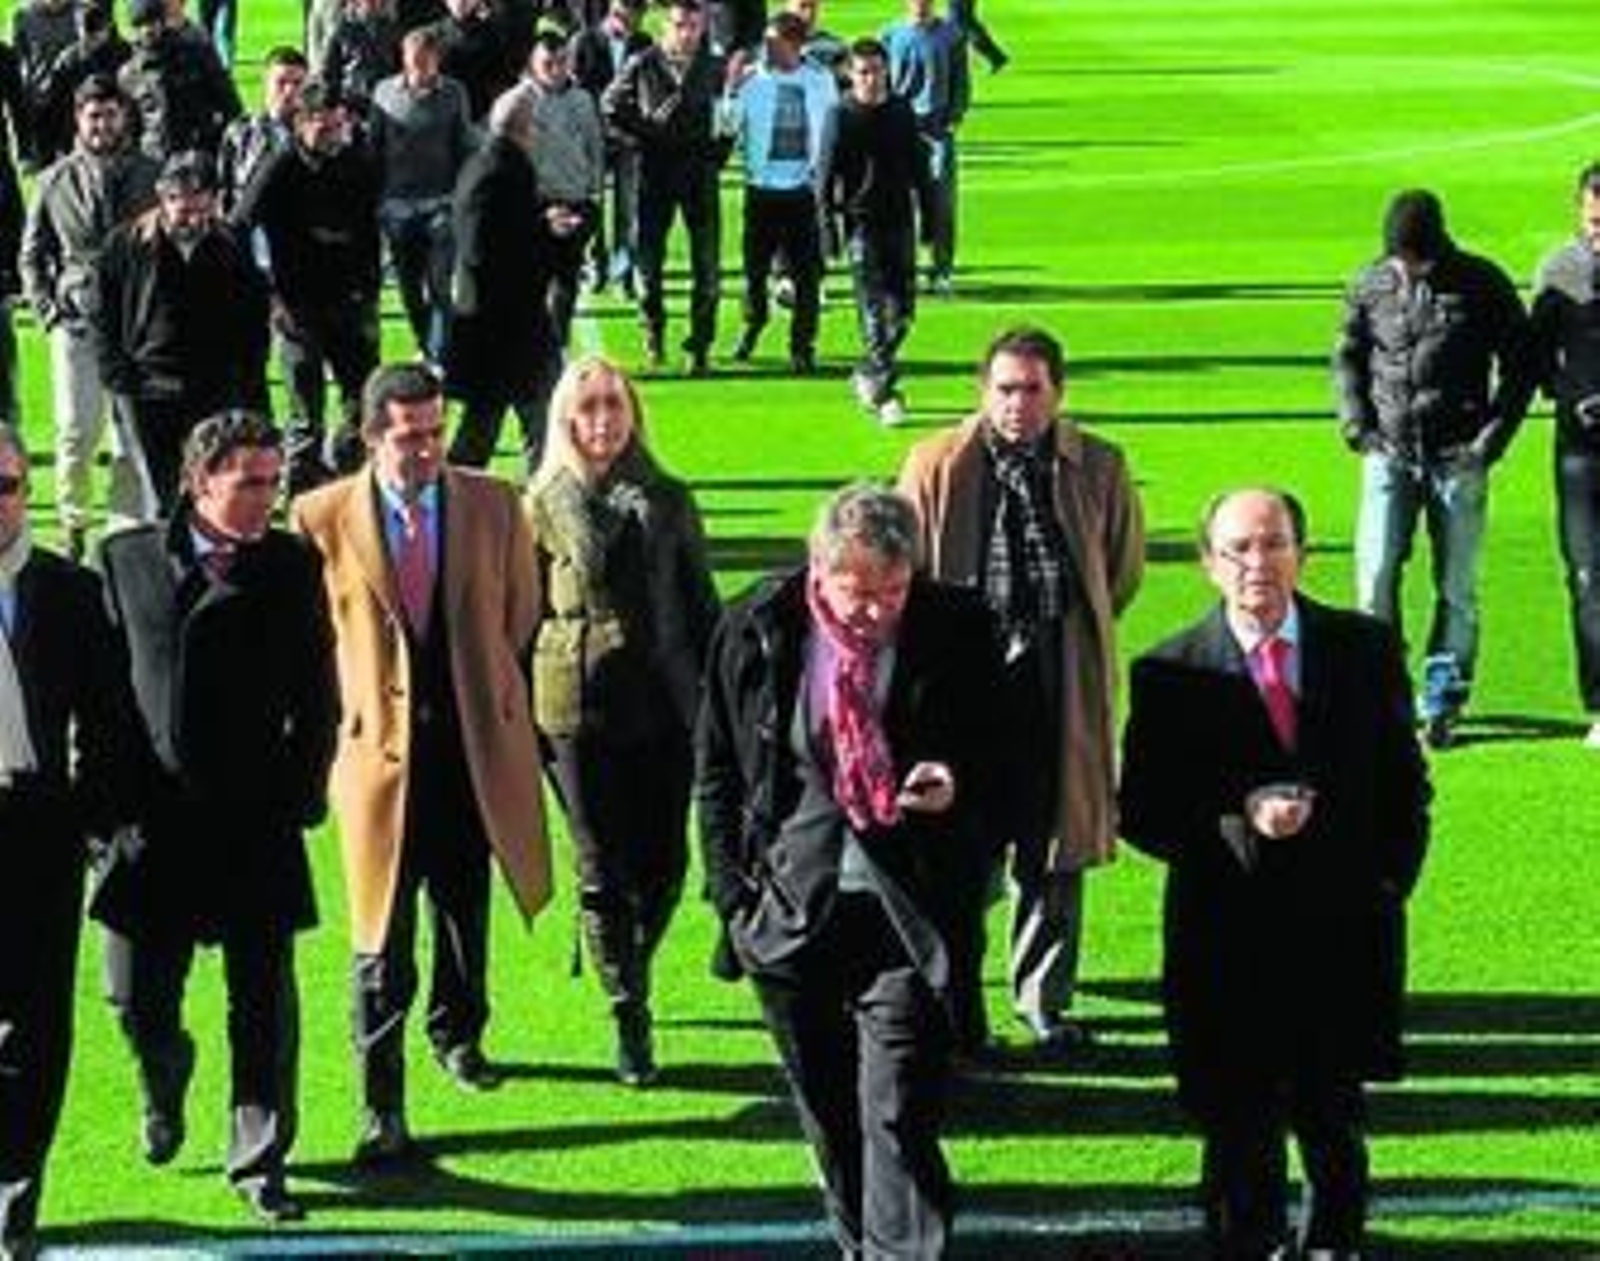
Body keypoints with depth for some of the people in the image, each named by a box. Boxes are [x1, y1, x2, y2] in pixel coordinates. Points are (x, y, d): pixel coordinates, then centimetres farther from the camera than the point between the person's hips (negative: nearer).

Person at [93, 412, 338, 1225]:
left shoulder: (293, 566, 2)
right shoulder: (128, 559, 1)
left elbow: (317, 697, 6)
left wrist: (302, 793, -1)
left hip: (258, 822, 0)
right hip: (153, 821, 0)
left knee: (263, 1004, 3)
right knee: (137, 997, 6)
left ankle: (259, 1161, 16)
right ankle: (165, 1082, 39)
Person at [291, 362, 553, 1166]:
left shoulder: (493, 506, -1)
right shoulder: (321, 518, -7)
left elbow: (521, 616, 10)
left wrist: (496, 702, 9)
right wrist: (338, 716, 2)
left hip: (474, 748, 3)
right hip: (381, 747, -3)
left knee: (466, 910, 18)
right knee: (383, 940, -4)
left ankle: (457, 1034, 44)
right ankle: (382, 1106, 0)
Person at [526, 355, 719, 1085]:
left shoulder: (667, 502, 7)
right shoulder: (542, 509, 1)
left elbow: (701, 605, 12)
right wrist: (522, 721, 1)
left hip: (664, 703, 2)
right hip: (578, 709, -2)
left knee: (664, 862, 3)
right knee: (603, 868, 3)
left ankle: (627, 971, 31)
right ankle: (628, 1020, 12)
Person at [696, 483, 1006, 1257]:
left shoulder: (956, 632, -6)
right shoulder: (754, 634, -3)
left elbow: (1001, 754, 8)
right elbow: (715, 772, 7)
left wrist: (959, 785, -15)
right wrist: (734, 894, 2)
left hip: (908, 913, -2)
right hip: (793, 908, 2)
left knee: (901, 1113, -9)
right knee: (825, 1109, 15)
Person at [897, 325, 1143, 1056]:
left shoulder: (1098, 468, 3)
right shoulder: (937, 465, 0)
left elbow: (1124, 567, 17)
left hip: (1061, 684, 1)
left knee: (1054, 854, 7)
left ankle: (1043, 998, 20)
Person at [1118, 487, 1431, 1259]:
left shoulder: (1366, 650, 4)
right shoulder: (1170, 674, -4)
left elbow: (1404, 781, 11)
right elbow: (1141, 815, -4)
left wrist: (1389, 884, 2)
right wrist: (1238, 820, -19)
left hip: (1344, 929, 2)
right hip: (1228, 937, -2)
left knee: (1335, 1121, 13)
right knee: (1240, 1128, 5)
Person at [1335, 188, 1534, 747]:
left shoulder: (1483, 285, -2)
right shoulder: (1371, 286, 3)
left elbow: (1520, 365, 4)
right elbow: (1347, 357, 16)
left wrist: (1493, 435, -4)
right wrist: (1358, 426, 3)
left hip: (1458, 458, -1)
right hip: (1390, 455, 2)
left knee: (1456, 586, 2)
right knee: (1375, 575, -7)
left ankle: (1442, 703, 11)